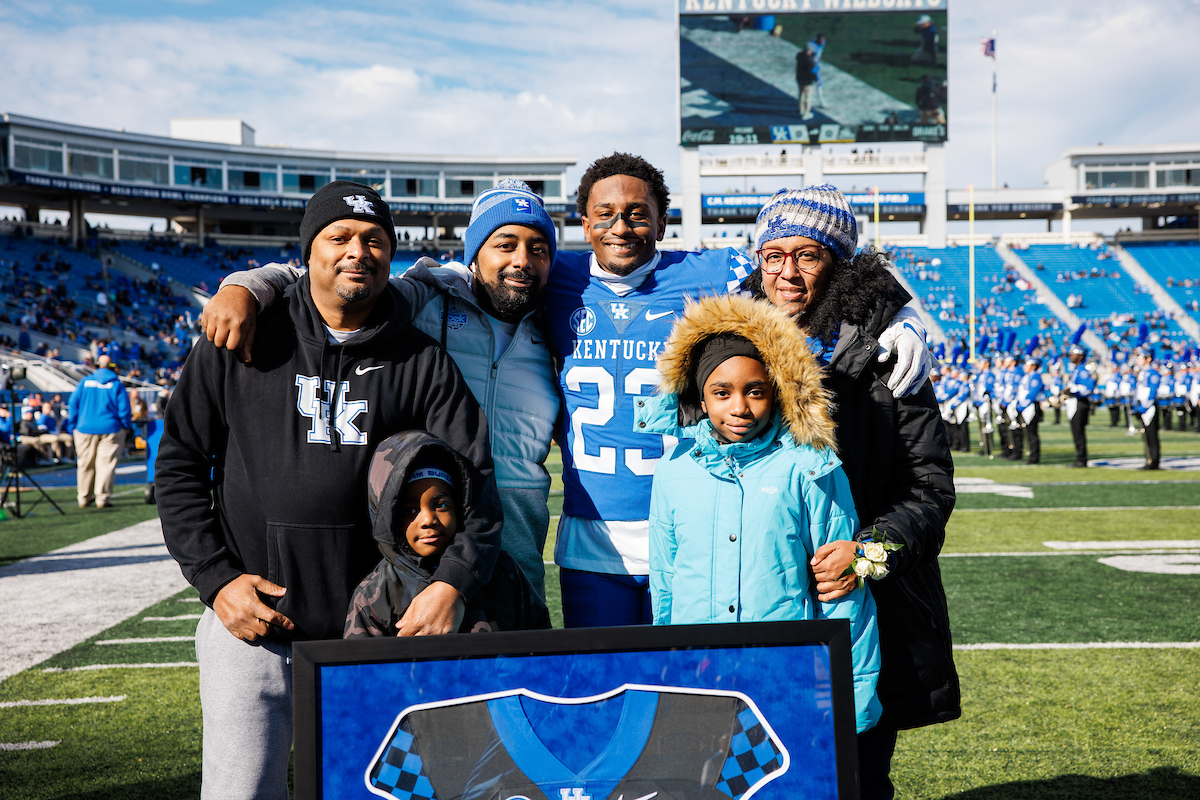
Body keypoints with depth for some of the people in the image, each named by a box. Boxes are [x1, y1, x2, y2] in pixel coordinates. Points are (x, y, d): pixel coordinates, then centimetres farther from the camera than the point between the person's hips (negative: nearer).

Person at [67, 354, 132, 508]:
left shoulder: (85, 382, 5)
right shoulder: (116, 384, -2)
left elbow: (73, 404, 5)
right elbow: (124, 408, -3)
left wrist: (72, 426, 13)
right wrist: (127, 426, 9)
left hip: (85, 429, 3)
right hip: (110, 429, -3)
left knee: (85, 464, 11)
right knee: (106, 463, -1)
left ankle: (84, 498, 17)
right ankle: (102, 498, -4)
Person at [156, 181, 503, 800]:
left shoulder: (422, 362, 2)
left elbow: (475, 477, -2)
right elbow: (179, 461, 5)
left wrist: (452, 582, -18)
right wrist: (216, 578, -5)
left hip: (376, 628, 1)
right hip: (251, 624, 0)